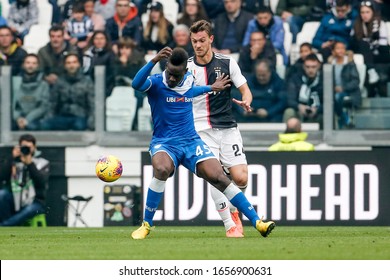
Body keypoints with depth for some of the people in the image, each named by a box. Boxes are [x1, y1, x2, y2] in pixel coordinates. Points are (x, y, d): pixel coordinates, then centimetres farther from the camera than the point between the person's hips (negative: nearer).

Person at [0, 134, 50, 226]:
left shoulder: (42, 163, 8)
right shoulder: (12, 161, 12)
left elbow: (41, 181, -11)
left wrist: (29, 163, -17)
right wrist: (13, 158, -9)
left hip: (33, 202, -2)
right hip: (14, 201, 2)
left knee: (31, 210, -37)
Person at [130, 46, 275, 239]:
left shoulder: (190, 81, 6)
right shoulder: (156, 83, -10)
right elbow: (137, 84, -33)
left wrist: (211, 88, 26)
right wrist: (154, 61, -43)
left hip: (191, 142, 4)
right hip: (164, 143, -4)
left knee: (218, 177, -13)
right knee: (162, 169, -36)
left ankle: (256, 222, -9)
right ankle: (146, 225, -20)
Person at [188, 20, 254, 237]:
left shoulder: (227, 63, 1)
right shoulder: (187, 67, 1)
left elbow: (245, 90, 7)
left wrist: (246, 101, -16)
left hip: (228, 128, 1)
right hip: (202, 130, -1)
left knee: (240, 178, -10)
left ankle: (233, 211, 21)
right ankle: (230, 226, -9)